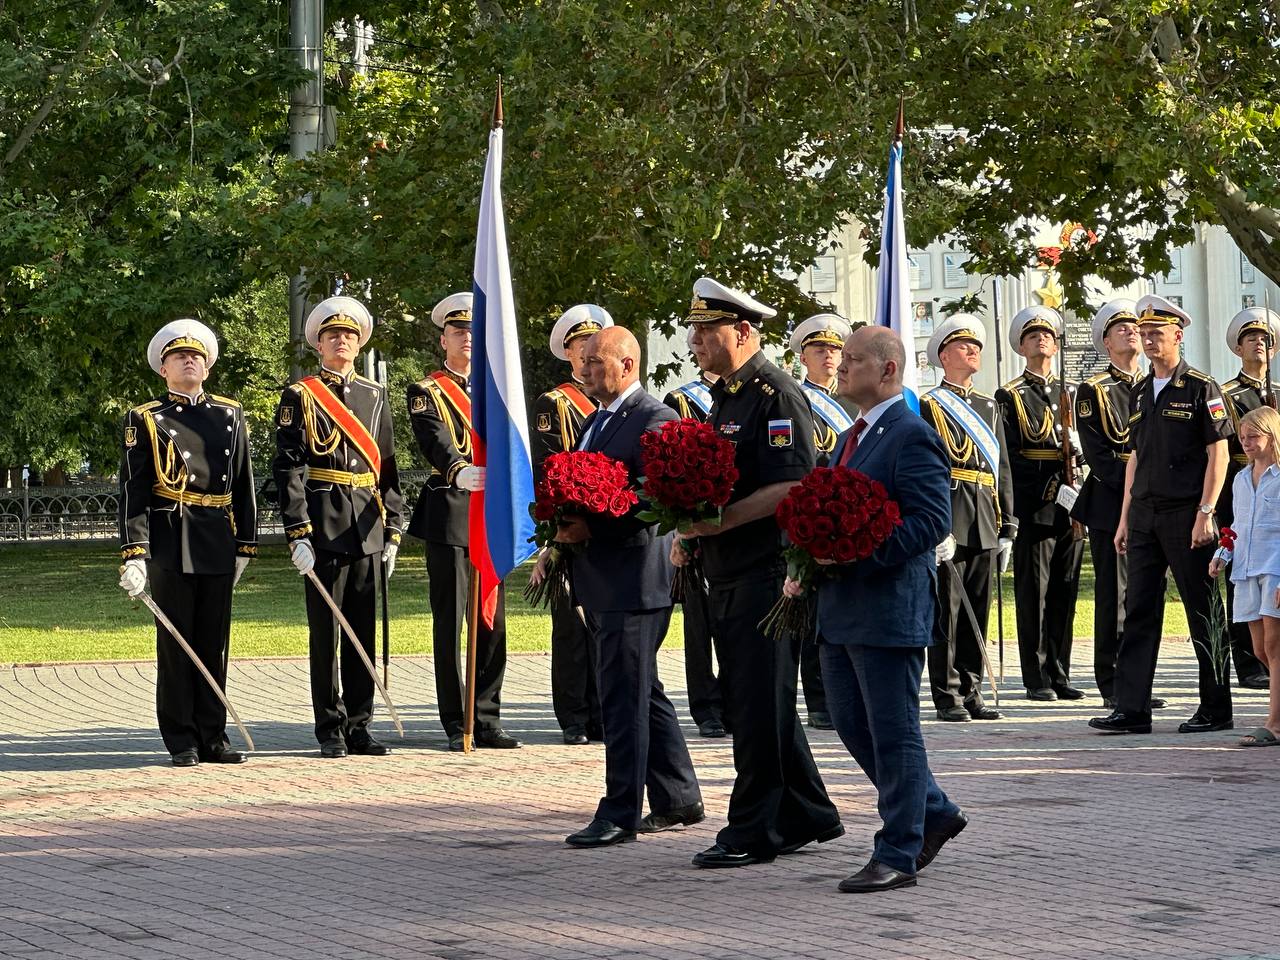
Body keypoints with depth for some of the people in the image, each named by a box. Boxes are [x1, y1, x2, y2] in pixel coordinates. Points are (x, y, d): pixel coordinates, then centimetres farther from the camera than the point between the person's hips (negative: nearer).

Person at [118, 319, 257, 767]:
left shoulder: (230, 415, 12)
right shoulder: (145, 420, 3)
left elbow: (243, 483, 13)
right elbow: (133, 491, -3)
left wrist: (245, 543, 8)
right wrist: (134, 553, -12)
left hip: (218, 545, 3)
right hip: (171, 544, -3)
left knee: (214, 643, 7)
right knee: (176, 643, 1)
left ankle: (213, 737, 13)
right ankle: (183, 741, 7)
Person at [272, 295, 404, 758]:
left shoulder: (375, 396, 14)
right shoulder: (300, 396, 1)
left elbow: (387, 467, 14)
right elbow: (289, 469, -5)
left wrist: (392, 530, 7)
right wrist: (298, 534, -13)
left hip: (368, 530, 4)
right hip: (324, 529, -4)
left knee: (363, 632, 7)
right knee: (327, 633, 1)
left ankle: (358, 726, 14)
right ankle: (331, 730, 8)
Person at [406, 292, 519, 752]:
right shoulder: (426, 392, 1)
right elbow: (434, 442, -17)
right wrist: (459, 472, -38)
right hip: (449, 517, -5)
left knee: (493, 623, 5)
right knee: (449, 624, -2)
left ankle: (488, 720, 12)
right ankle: (456, 725, 3)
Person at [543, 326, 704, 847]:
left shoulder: (655, 420, -12)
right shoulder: (594, 422, 18)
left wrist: (590, 529, -22)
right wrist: (558, 546, 10)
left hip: (632, 583, -10)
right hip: (601, 584, 10)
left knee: (624, 698, -6)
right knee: (643, 694, 16)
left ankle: (620, 814, -1)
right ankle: (678, 799, 25)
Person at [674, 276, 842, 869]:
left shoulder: (777, 397, -12)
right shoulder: (723, 397, 18)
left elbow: (791, 487, -21)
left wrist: (721, 521, -24)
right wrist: (689, 531, 10)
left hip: (767, 572, -10)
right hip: (726, 575, 10)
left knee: (759, 706, -5)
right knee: (749, 703, 14)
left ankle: (751, 832, 0)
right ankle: (807, 818, 24)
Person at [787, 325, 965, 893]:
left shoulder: (912, 436, -11)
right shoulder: (850, 439, 19)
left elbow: (933, 520, -19)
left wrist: (859, 558, -23)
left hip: (889, 608, -10)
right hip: (841, 610, 10)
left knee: (892, 730, -3)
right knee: (852, 724, 14)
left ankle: (897, 855, 5)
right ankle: (934, 813, 28)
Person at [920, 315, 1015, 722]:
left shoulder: (989, 407, 18)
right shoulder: (928, 406, -1)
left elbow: (1002, 467, 18)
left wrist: (1007, 521, 12)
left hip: (984, 523, 6)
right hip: (948, 522, -6)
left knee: (978, 610, 8)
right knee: (947, 611, -3)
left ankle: (971, 691, 14)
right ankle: (948, 697, 2)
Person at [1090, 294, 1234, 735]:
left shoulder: (1200, 388, -5)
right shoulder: (1141, 392, 14)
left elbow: (1218, 454, -8)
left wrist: (1205, 513, -15)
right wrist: (1125, 517, 13)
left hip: (1185, 515, -6)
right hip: (1144, 515, 6)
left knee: (1204, 614, 1)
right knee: (1138, 611, 3)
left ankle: (1216, 710, 9)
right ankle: (1131, 709, 4)